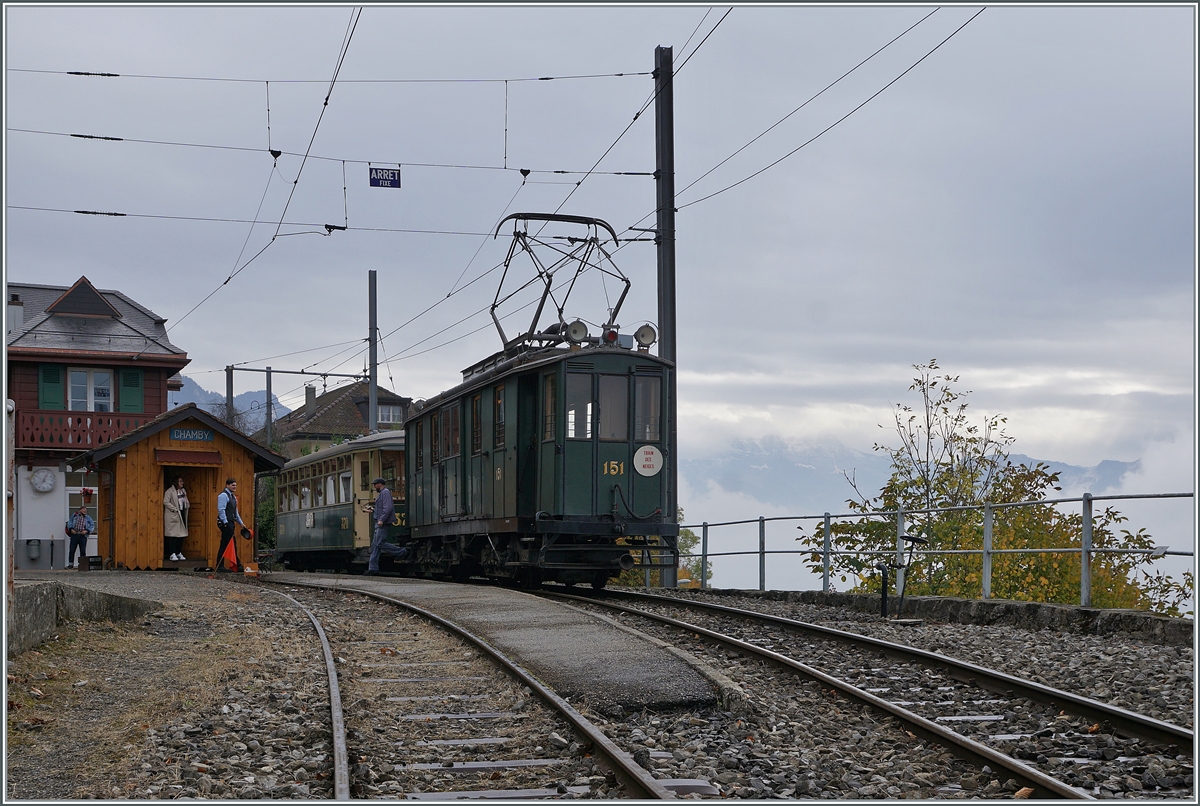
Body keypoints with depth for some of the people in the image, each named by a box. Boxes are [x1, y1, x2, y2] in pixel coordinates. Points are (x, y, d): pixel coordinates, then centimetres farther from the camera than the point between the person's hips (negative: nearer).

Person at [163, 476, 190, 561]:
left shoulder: (183, 490, 15)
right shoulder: (170, 491, -9)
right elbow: (166, 502, -15)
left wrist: (188, 505, 5)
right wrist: (174, 509, -16)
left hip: (182, 514, 8)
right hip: (173, 516, -8)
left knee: (181, 534, 9)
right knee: (173, 534, -6)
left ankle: (179, 553, 17)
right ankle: (173, 554, -5)